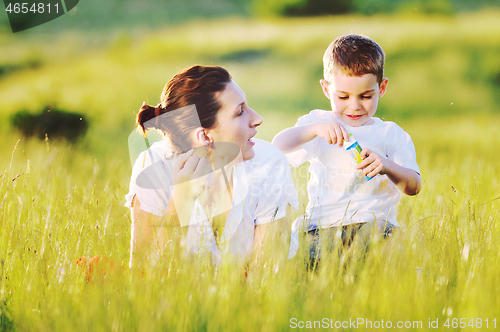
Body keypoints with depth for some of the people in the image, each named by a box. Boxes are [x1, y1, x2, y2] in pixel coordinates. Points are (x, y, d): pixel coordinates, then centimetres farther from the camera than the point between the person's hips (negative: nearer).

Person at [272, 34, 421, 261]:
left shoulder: (391, 135, 13)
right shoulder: (318, 123, 14)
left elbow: (414, 187, 3)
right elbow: (278, 146, -4)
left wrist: (387, 166, -19)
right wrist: (316, 129, -21)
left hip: (373, 219, 0)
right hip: (323, 222, 0)